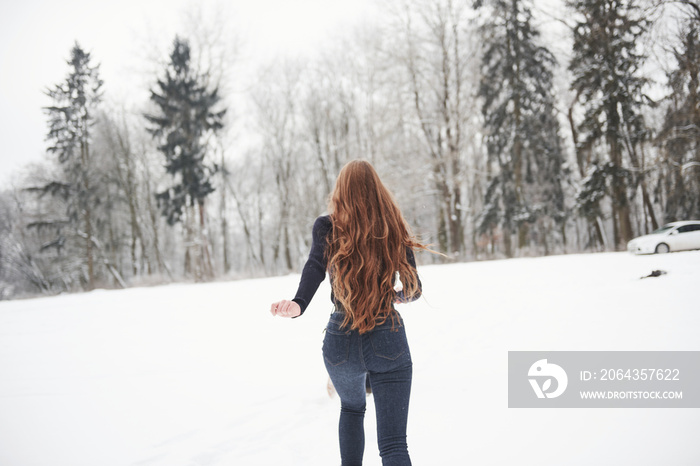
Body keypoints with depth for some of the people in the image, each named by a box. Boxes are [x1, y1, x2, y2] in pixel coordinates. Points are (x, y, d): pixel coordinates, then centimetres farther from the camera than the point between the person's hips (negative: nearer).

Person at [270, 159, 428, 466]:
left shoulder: (327, 227, -1)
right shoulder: (394, 230, 2)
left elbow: (316, 265, -22)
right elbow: (415, 289, 9)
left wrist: (298, 304, -38)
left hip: (341, 342, 1)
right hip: (389, 341, -1)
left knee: (352, 408, 32)